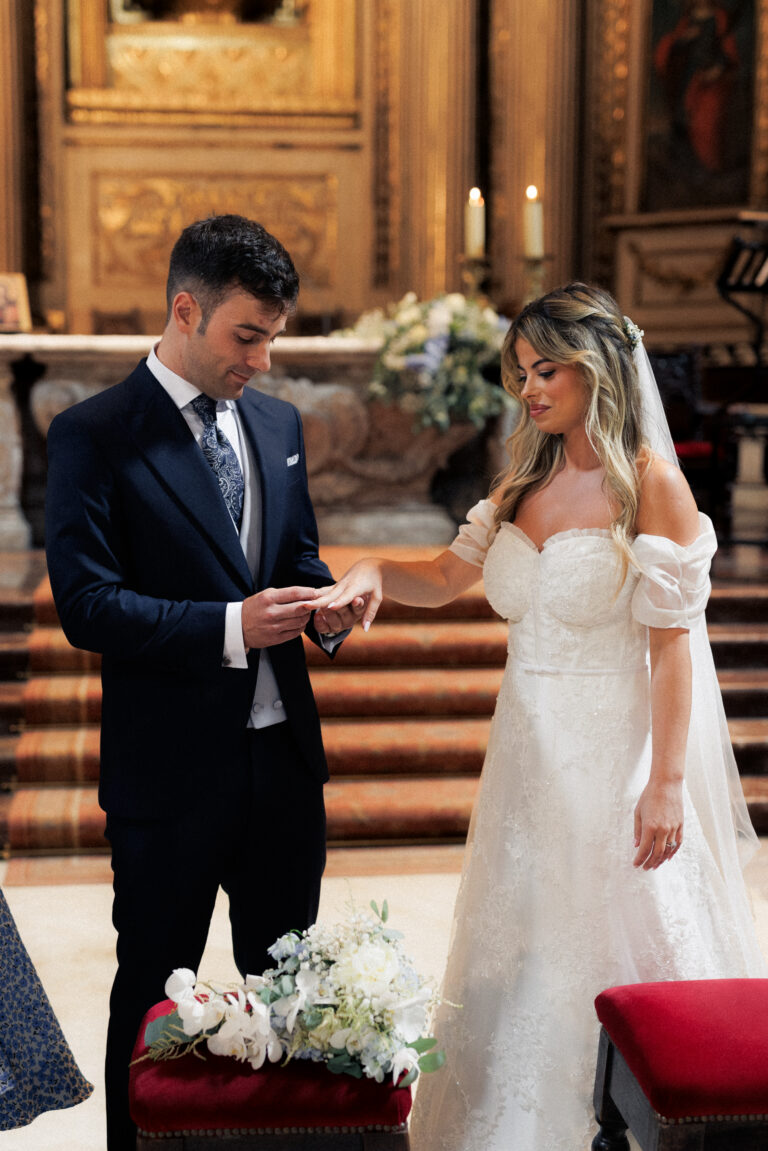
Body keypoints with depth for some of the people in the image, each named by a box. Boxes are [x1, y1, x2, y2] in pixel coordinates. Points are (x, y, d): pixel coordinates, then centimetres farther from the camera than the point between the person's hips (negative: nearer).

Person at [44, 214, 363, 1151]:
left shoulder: (277, 423, 8)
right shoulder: (93, 435, -11)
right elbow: (85, 606, -16)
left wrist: (323, 605, -4)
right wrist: (230, 626, -25)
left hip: (284, 753, 6)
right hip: (171, 767, -5)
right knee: (154, 996, 11)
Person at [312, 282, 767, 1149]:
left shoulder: (649, 483, -11)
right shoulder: (528, 476, 8)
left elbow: (671, 644, -14)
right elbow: (449, 576, 15)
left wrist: (666, 783, -17)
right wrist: (376, 572, -6)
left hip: (612, 752, -6)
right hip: (528, 745, 7)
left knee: (618, 951, 4)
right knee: (516, 954, 14)